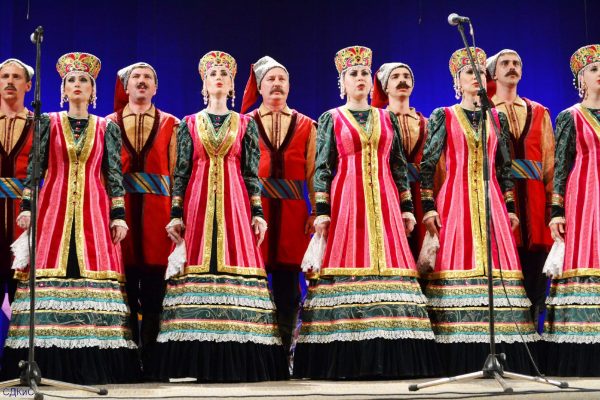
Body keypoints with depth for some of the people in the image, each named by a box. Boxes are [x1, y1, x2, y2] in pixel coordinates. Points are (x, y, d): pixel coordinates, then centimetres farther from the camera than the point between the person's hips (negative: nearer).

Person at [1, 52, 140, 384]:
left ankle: (94, 367, -6)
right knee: (49, 274, -9)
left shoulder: (107, 128, 12)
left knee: (95, 275, -9)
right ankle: (48, 366, -7)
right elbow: (34, 167, 7)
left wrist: (118, 214, -3)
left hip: (94, 211, 0)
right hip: (54, 208, 0)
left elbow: (114, 173, 7)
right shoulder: (48, 123, 12)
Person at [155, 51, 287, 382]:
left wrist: (257, 213, -2)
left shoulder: (246, 124, 11)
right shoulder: (189, 124, 11)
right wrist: (176, 214, -1)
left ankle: (236, 362, -4)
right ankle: (198, 362, -3)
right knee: (197, 266, -7)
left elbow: (252, 172, 7)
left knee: (237, 265, -8)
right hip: (197, 203, 0)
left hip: (235, 202, 0)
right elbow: (181, 172, 7)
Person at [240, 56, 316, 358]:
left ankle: (285, 344, 10)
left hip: (293, 213, 1)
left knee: (288, 280, 2)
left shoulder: (305, 126, 12)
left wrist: (317, 212, 0)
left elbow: (314, 173, 8)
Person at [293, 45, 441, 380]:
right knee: (346, 267, -9)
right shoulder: (331, 119, 8)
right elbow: (322, 168, 2)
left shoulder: (388, 119, 15)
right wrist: (322, 211, -8)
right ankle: (345, 360, -6)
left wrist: (407, 207, 7)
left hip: (384, 201, 3)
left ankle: (389, 359, -1)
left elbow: (400, 166, 15)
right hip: (346, 201, -2)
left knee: (387, 268, -4)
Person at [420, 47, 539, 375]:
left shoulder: (497, 118, 14)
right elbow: (427, 165, 0)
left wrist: (510, 208, 10)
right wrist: (428, 207, -8)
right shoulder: (443, 117, 4)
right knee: (459, 266, -9)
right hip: (455, 200, -3)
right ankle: (461, 361, -6)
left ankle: (502, 358, 0)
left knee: (496, 265, -4)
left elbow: (505, 167, 15)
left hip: (492, 201, 3)